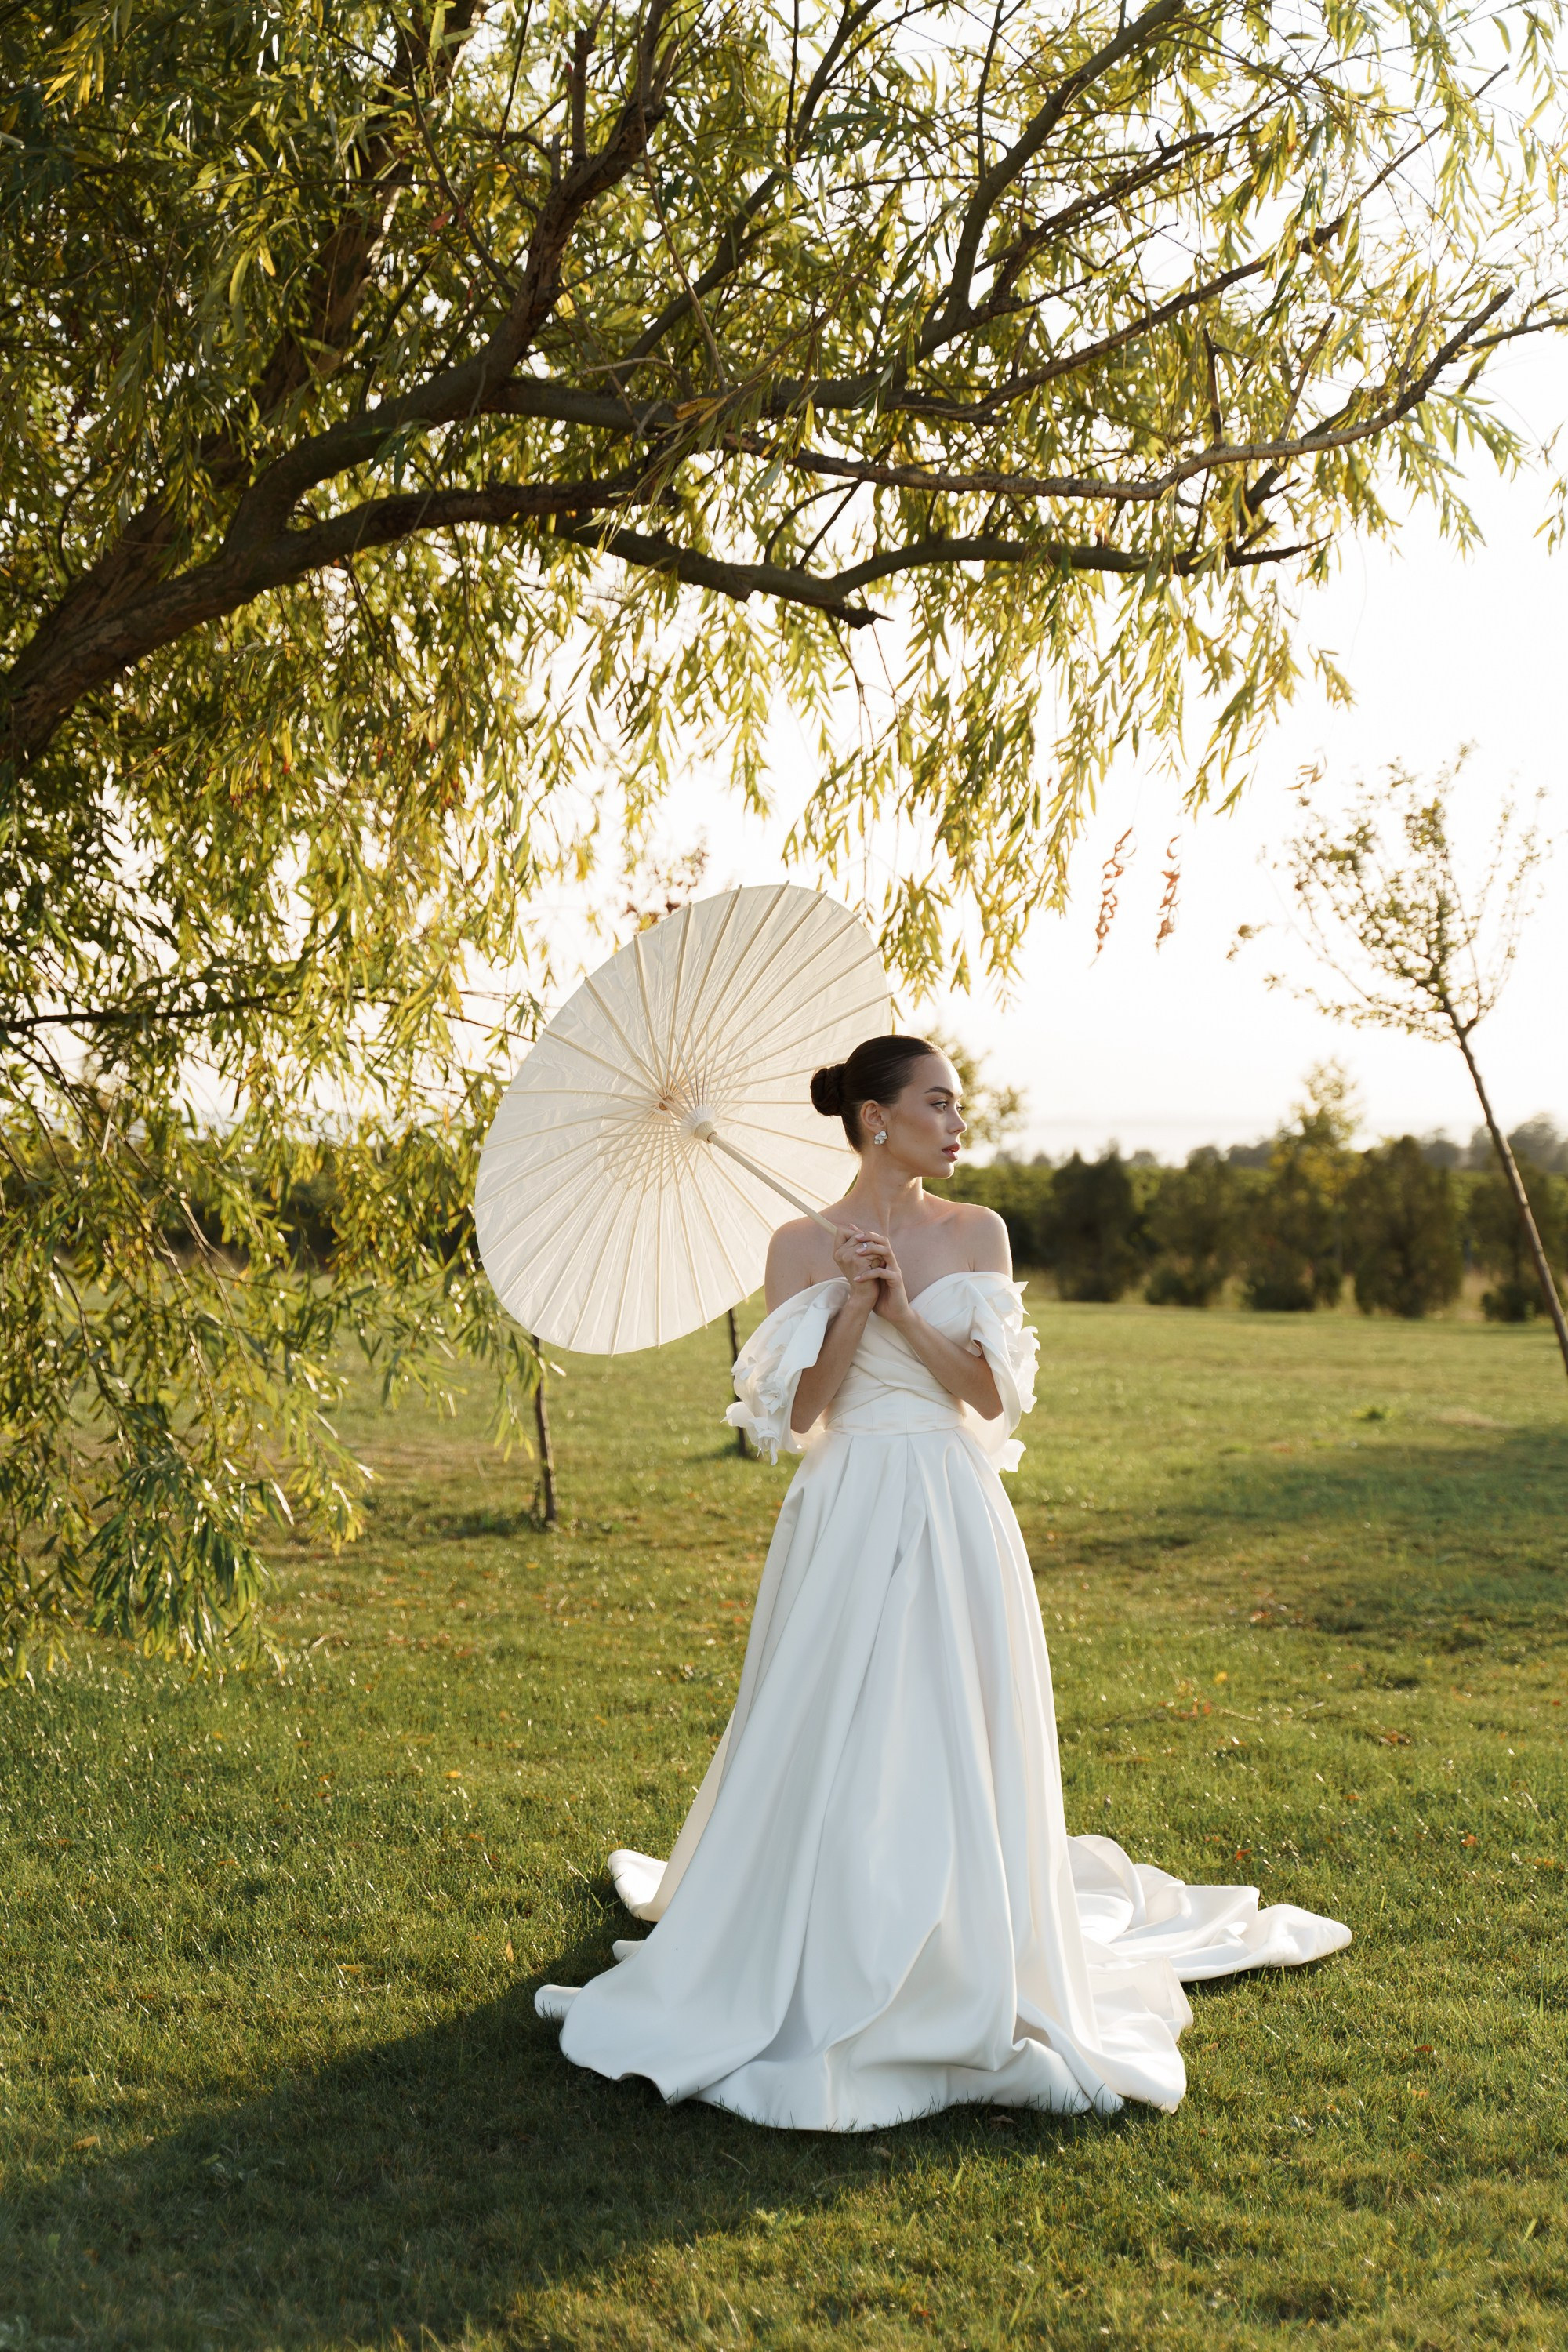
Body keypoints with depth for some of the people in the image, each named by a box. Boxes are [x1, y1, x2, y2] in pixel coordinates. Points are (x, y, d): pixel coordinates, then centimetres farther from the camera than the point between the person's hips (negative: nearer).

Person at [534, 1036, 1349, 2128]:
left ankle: (965, 1976, 18)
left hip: (956, 1519, 1)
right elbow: (796, 1414, -4)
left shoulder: (978, 1233, 5)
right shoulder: (804, 1245, 1)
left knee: (951, 1750, 3)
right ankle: (820, 1967, 18)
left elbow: (993, 1394, -2)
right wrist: (854, 1302, -14)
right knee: (831, 1747, 0)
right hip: (847, 1520, -1)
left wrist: (903, 1309, -13)